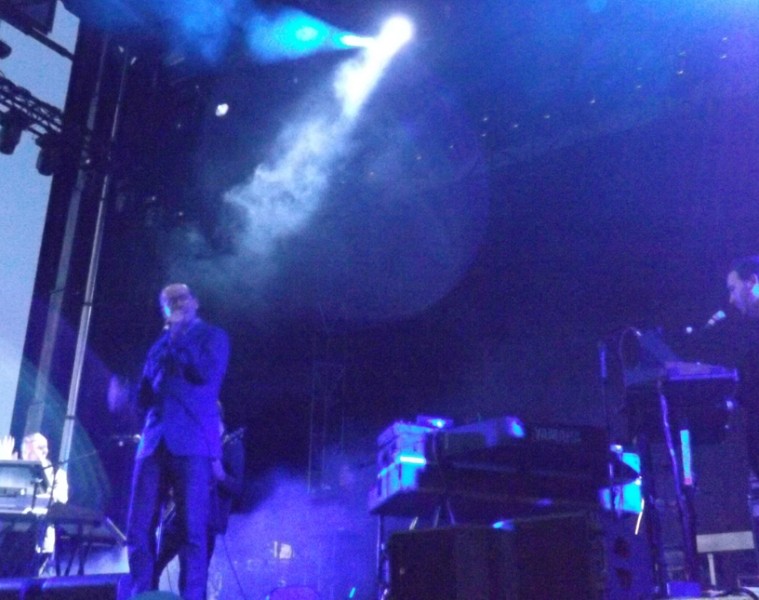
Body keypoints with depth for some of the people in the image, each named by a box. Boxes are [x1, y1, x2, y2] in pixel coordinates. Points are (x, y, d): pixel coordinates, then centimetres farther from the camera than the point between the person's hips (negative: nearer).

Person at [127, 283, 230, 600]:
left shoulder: (212, 336, 11)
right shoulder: (160, 345, 25)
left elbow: (207, 373, -9)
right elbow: (143, 397, 22)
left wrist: (178, 337, -4)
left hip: (191, 442, -5)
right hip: (154, 441, 5)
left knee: (192, 531, -9)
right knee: (139, 530, -2)